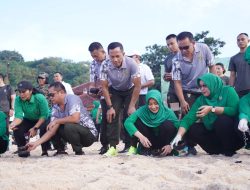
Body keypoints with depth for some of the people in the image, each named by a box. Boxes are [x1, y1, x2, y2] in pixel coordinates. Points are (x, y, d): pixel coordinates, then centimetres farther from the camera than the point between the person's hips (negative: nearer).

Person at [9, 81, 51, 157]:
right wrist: (13, 124, -49)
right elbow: (19, 116, -28)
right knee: (17, 128, -22)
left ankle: (45, 150, -11)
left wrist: (35, 128, -35)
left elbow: (44, 115, -28)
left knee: (44, 127, -35)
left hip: (43, 119, -4)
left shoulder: (40, 98, -30)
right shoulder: (18, 99, -20)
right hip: (28, 120, 4)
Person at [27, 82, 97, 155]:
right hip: (74, 132, 7)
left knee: (68, 126, -33)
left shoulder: (72, 99, -19)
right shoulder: (55, 108, 0)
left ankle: (79, 152, -12)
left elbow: (75, 118, -34)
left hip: (89, 134, -7)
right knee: (50, 128, -1)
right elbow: (52, 130, -4)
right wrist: (36, 143, -14)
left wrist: (56, 121, -19)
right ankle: (60, 150, 10)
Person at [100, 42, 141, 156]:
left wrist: (132, 106, -23)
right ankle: (112, 147, -10)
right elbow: (104, 87, -17)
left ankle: (130, 145, -2)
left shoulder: (131, 63, -33)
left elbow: (137, 86, -25)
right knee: (112, 115, -12)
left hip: (130, 90, -1)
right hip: (114, 91, 1)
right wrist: (110, 107, -19)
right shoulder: (105, 66, -29)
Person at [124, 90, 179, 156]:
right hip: (148, 143, 0)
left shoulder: (168, 112, -18)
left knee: (168, 124, -28)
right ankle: (133, 147, -8)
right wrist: (140, 136, -40)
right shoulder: (143, 110, -18)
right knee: (137, 121, -22)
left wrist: (170, 145, -26)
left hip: (163, 143, 0)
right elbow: (127, 122, -29)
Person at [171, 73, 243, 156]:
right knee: (192, 130, -10)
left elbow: (234, 110, -25)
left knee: (222, 119, -31)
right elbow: (188, 118, -10)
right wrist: (179, 136, -26)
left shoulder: (228, 91, -8)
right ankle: (219, 150, -7)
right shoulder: (201, 100, 1)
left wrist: (212, 109, -26)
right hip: (214, 134, 5)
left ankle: (229, 150, -10)